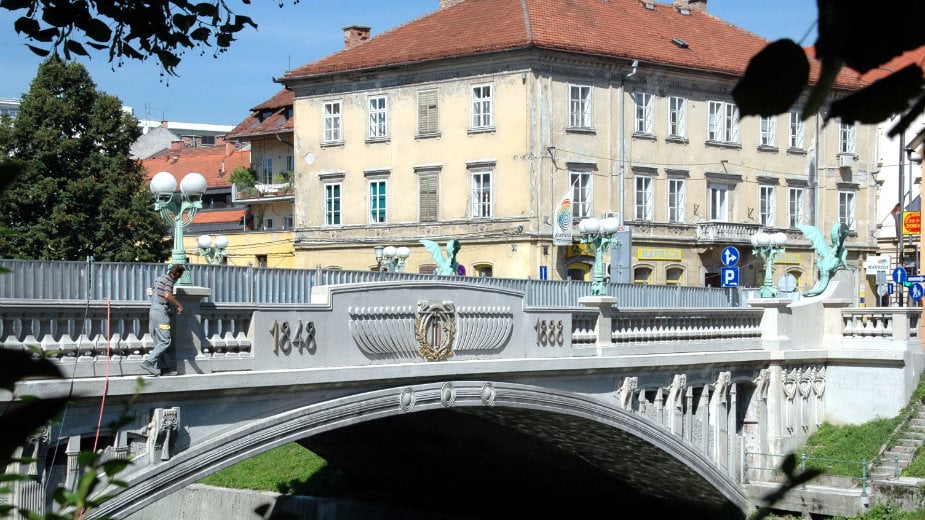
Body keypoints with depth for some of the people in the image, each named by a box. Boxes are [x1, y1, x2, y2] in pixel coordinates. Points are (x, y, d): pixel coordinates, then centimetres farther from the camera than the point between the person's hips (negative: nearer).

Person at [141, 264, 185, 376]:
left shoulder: (160, 279, 19)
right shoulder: (169, 280, -10)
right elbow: (167, 295, -26)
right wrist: (179, 305, -17)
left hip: (153, 311, 10)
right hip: (161, 312, -10)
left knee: (158, 342, 10)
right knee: (165, 341, -10)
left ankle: (156, 368, 8)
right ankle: (148, 362, -16)